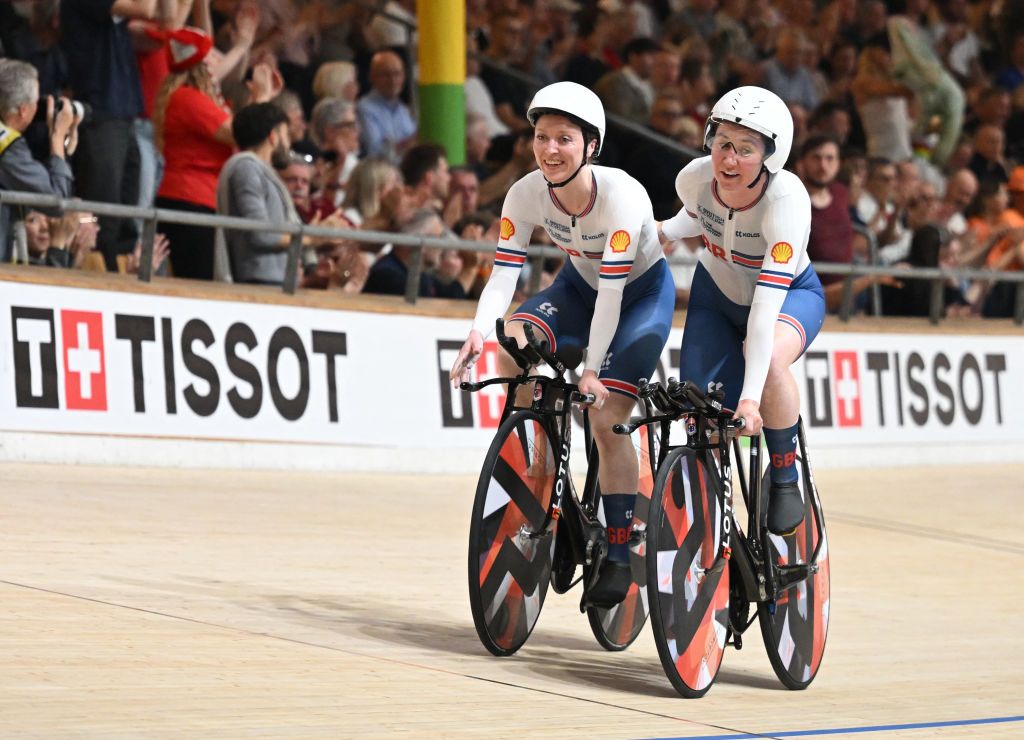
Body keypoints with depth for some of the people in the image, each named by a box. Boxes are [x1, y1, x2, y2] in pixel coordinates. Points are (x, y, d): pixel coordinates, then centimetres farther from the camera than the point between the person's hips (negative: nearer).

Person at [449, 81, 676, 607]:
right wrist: (479, 332, -40)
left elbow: (612, 290, -34)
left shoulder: (620, 195, -34)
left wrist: (592, 370, -37)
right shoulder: (526, 195, -20)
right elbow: (503, 273, -22)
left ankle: (619, 556, -6)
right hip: (580, 284, 5)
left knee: (606, 419, -17)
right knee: (513, 343, -25)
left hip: (642, 293, -5)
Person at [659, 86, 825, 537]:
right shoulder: (695, 179, -25)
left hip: (791, 293, -4)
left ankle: (785, 478, -14)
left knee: (767, 359, -37)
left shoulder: (786, 200, -37)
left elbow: (766, 306, -44)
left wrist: (750, 397, -48)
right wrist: (663, 232, -7)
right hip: (716, 295, 4)